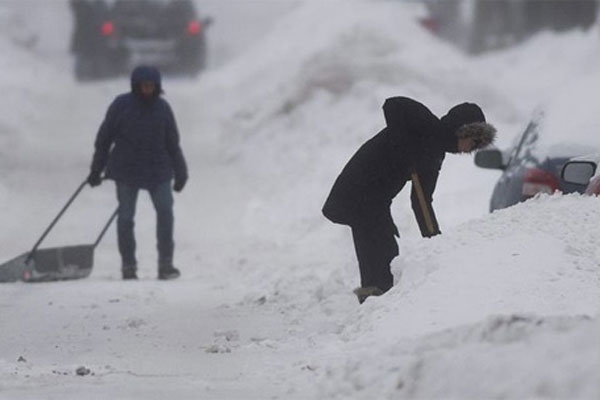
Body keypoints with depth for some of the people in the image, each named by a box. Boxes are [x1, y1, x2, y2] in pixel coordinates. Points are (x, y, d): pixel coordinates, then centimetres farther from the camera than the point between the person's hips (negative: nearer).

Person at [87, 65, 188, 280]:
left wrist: (180, 173, 10)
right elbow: (104, 138, 2)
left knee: (165, 211, -9)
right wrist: (96, 170, 3)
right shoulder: (121, 105, -4)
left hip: (158, 169, 1)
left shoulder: (162, 108, 3)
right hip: (126, 170, -1)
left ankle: (165, 263, -4)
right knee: (125, 216, 1)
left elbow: (172, 143, 11)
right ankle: (128, 265, 11)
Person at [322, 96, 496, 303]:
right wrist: (407, 150, -24)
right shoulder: (429, 127, -10)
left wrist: (435, 238, 7)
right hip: (360, 192, -10)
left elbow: (421, 200, 16)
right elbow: (393, 106, -25)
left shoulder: (435, 153, 17)